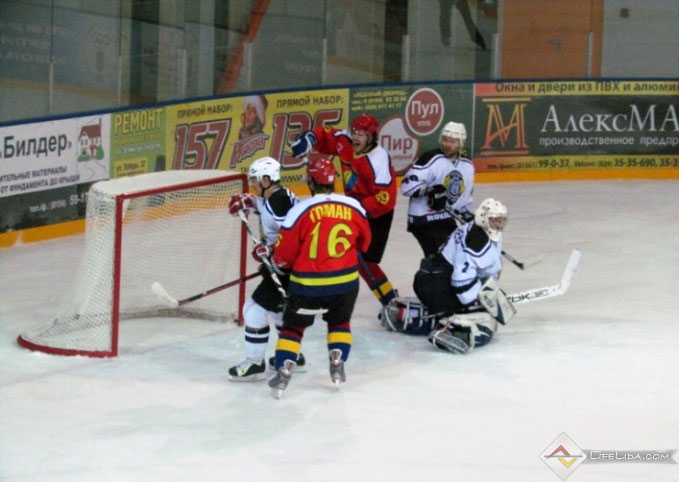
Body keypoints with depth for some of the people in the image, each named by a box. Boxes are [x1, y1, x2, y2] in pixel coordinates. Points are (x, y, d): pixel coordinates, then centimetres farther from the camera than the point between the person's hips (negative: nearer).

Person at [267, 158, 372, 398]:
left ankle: (283, 373, 3)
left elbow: (284, 254, -9)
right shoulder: (353, 206, -5)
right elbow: (364, 242, 13)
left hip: (308, 283, -2)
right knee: (340, 322, 27)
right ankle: (337, 366, 18)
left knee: (293, 326, 13)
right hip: (346, 281, 3)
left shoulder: (300, 211, -15)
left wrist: (279, 261, 14)